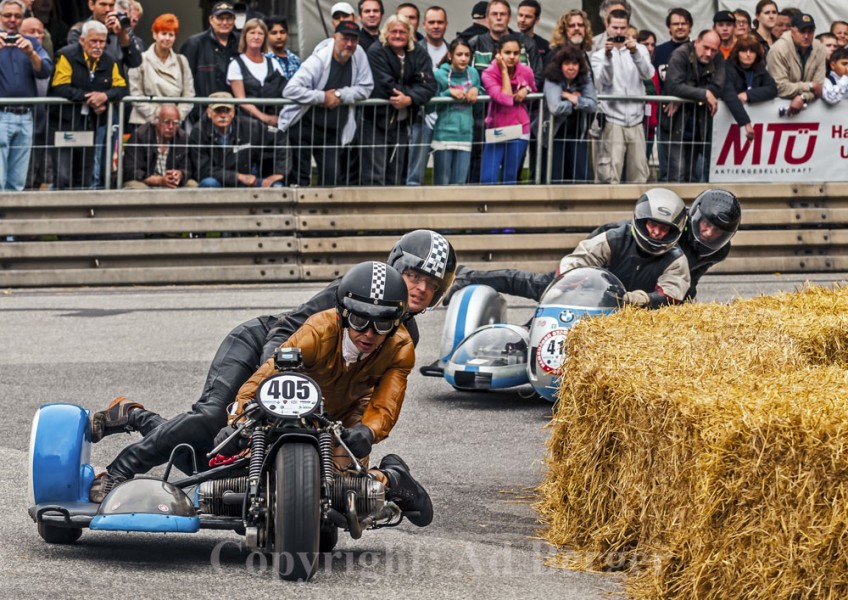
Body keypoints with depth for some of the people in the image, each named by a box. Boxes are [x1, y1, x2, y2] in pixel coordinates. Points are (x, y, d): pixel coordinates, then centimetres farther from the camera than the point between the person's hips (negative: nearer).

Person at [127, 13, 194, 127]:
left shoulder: (181, 62, 13)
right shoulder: (141, 61, 4)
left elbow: (189, 95, 8)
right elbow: (136, 95, -2)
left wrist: (178, 116, -6)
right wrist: (155, 117, -10)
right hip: (145, 123, -2)